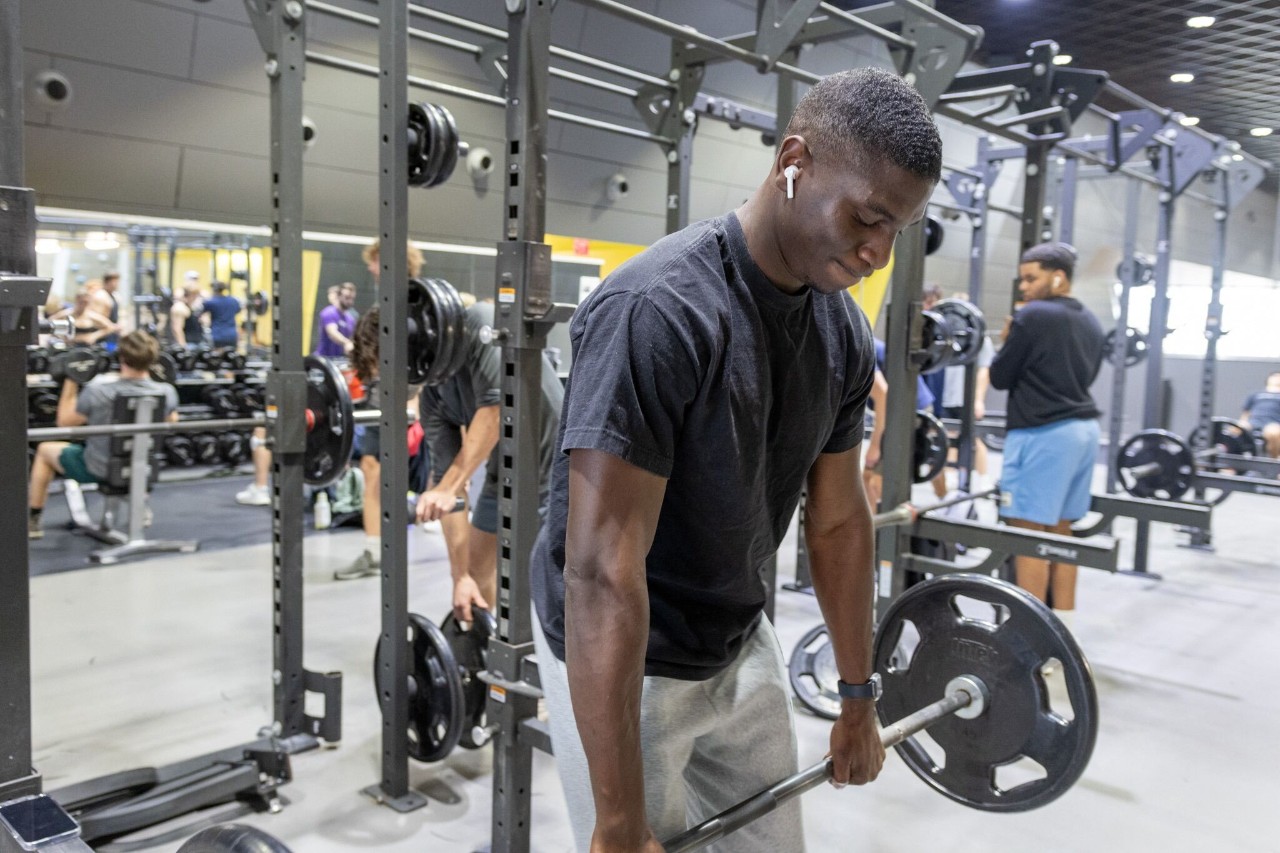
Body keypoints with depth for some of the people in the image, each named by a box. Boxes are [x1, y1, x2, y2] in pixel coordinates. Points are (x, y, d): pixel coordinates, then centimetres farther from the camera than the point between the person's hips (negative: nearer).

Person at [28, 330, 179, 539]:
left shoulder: (97, 391, -25)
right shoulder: (167, 392, -18)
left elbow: (64, 422, -7)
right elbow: (171, 422, 5)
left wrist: (70, 382, -1)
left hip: (97, 470, -3)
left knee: (45, 449, 25)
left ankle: (32, 520, 35)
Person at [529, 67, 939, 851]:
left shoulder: (844, 331, -4)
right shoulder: (659, 310, -29)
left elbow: (839, 520, 6)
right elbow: (603, 568, -31)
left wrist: (860, 697, 13)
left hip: (742, 647, 7)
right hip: (620, 663, -7)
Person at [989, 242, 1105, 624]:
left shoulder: (1032, 316, -11)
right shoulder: (1091, 323, 15)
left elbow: (1000, 377, -7)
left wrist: (1008, 342, 11)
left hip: (1042, 434, -9)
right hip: (1083, 429, 9)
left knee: (1028, 535, -5)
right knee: (1059, 533, 14)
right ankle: (1062, 626, 18)